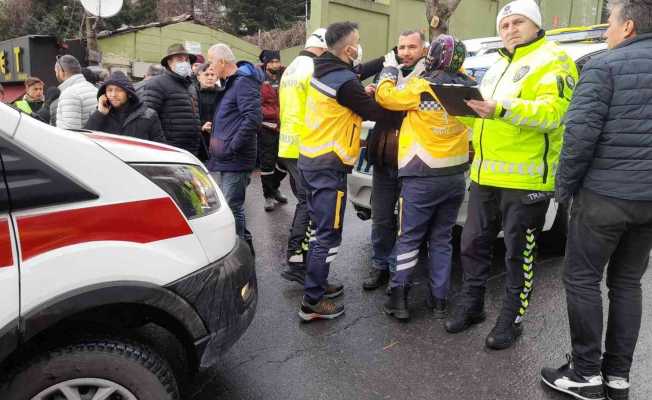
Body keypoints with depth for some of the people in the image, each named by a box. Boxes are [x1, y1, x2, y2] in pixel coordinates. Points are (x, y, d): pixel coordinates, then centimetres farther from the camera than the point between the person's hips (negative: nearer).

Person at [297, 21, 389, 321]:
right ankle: (312, 302, 4)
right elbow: (376, 112, -8)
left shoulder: (324, 70, 10)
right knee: (328, 234, -3)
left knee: (320, 228, 19)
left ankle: (317, 283, 31)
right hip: (329, 165, -10)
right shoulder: (345, 81, -18)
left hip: (310, 158, 10)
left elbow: (359, 72, 23)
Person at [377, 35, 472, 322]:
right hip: (456, 176, 5)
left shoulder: (423, 87, -13)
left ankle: (399, 297, 5)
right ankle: (439, 300, 18)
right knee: (442, 239, 13)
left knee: (409, 238, 5)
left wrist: (390, 69, 13)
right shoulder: (467, 87, 3)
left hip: (422, 177, -5)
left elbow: (385, 96, -2)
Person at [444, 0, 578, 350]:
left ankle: (511, 319, 19)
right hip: (485, 175, 8)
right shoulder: (497, 68, 22)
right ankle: (471, 305, 29)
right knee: (473, 243, 13)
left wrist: (502, 109, -31)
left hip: (525, 179, -7)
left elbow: (552, 113, -19)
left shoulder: (553, 61, -3)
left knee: (518, 254, 5)